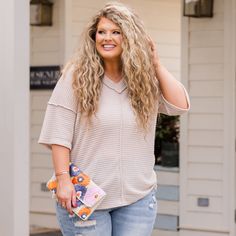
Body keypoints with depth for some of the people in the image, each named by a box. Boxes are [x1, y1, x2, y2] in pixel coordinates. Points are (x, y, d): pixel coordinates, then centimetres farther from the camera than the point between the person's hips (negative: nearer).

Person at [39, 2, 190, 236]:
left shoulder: (146, 79, 6)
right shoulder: (76, 77, -4)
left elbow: (180, 105, -3)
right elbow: (59, 134, -7)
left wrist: (156, 64, -2)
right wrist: (63, 179, -15)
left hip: (138, 197, 3)